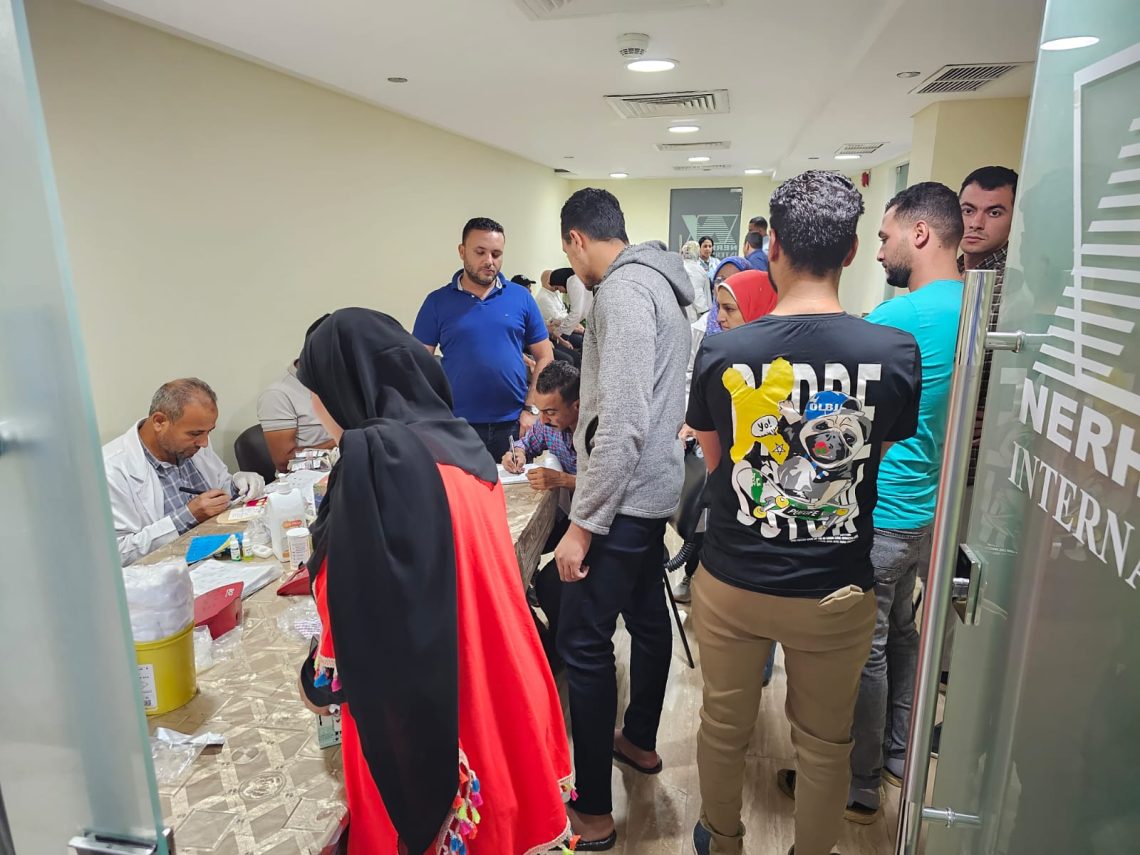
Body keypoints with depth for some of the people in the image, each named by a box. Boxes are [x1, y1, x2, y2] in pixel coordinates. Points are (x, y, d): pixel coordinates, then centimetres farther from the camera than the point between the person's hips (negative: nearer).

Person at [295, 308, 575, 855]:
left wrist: (318, 682, -2)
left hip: (416, 700, -7)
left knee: (424, 808, 14)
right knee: (493, 787, 22)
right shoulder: (458, 441, 3)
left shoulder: (374, 458, -21)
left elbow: (356, 604, -19)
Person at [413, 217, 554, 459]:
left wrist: (531, 409, -3)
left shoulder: (521, 297, 4)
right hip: (457, 427, -1)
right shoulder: (437, 302, 2)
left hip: (513, 424, 1)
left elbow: (544, 357, 6)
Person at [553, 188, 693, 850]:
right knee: (648, 617, 21)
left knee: (585, 644, -2)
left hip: (625, 498, -10)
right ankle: (640, 741, 42)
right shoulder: (657, 282, 12)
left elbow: (621, 426, -26)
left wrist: (582, 527, -22)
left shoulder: (622, 292, -19)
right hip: (656, 488, 11)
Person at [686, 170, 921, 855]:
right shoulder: (897, 352, -14)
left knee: (724, 729, 23)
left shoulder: (723, 351, -14)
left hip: (731, 584, 1)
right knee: (825, 745, 22)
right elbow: (881, 455, 3)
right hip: (837, 591, 0)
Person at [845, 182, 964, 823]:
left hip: (879, 514, -9)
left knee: (864, 650, 5)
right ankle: (899, 757, 40)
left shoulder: (904, 314, -21)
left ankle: (859, 789, 22)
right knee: (901, 633, 22)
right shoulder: (971, 308, 6)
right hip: (925, 507, 9)